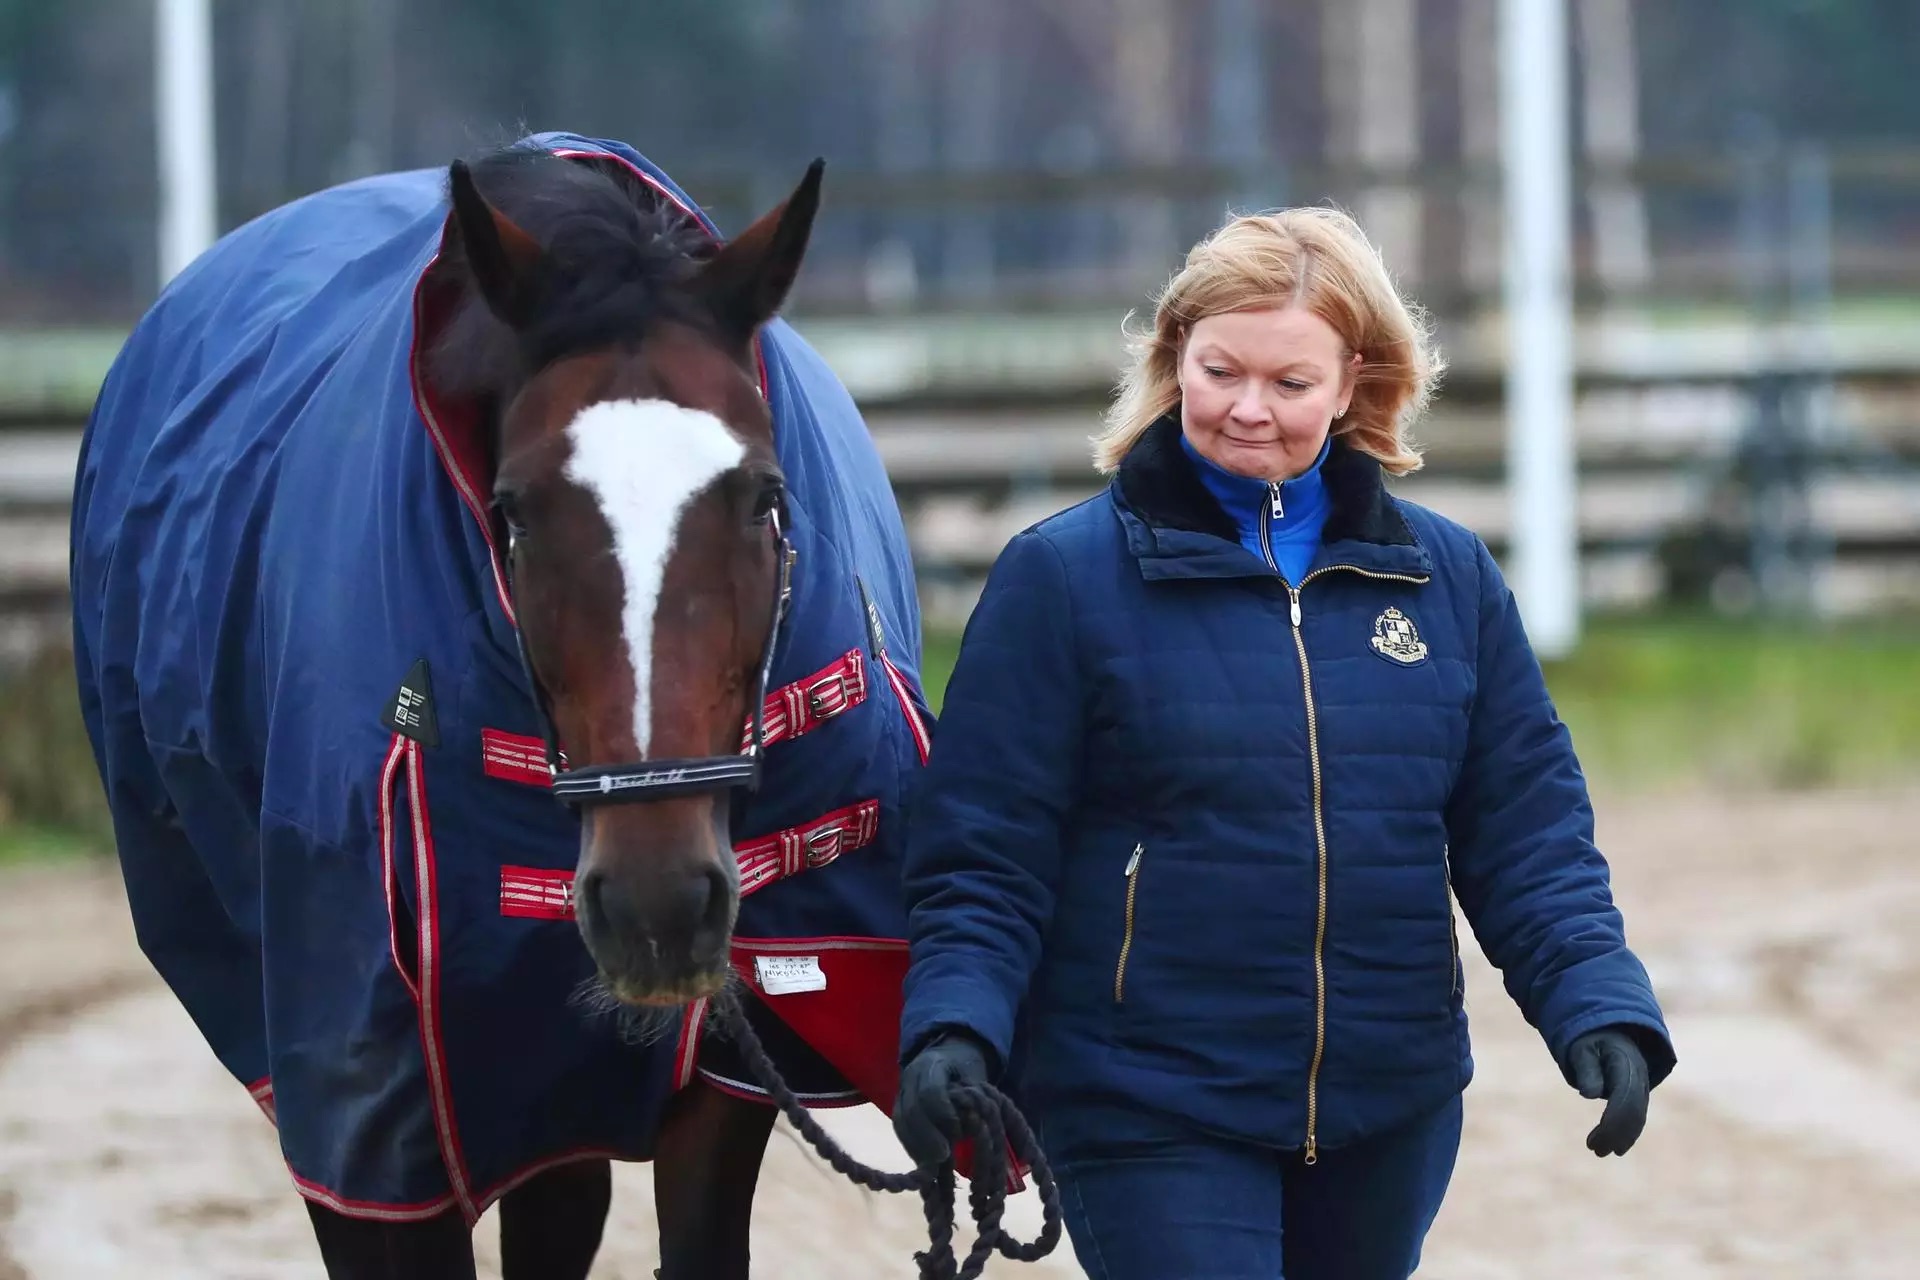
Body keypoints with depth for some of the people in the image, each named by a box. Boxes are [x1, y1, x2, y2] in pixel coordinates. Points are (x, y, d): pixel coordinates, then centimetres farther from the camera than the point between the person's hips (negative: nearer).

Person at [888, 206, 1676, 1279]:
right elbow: (982, 853, -5)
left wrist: (1599, 1006, -9)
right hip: (1147, 1114, -4)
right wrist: (953, 1029, -21)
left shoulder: (1449, 577, 5)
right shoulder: (1061, 577, -5)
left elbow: (1527, 829, 6)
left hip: (1392, 1110, 4)